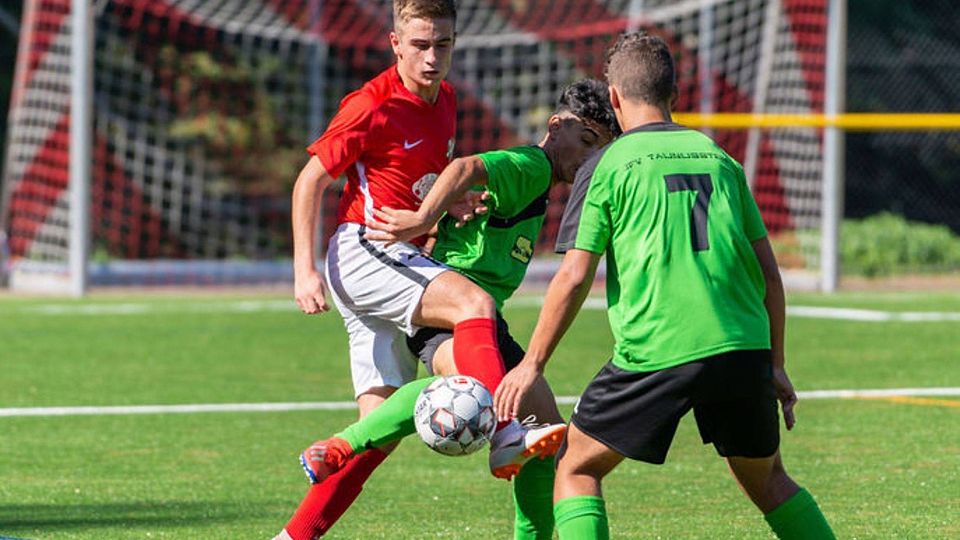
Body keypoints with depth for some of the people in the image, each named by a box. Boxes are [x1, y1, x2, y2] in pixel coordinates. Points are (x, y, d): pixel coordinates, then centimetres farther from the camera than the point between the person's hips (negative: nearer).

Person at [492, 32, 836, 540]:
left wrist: (531, 364, 6)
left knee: (576, 469, 11)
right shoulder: (718, 158, 15)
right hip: (744, 347, 4)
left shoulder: (607, 166, 3)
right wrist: (775, 364, 22)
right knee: (768, 481, 22)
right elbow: (769, 273, 15)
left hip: (655, 355, -4)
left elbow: (574, 278, -2)